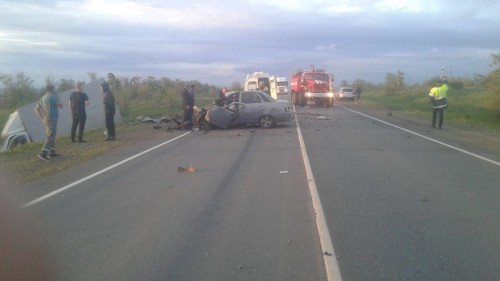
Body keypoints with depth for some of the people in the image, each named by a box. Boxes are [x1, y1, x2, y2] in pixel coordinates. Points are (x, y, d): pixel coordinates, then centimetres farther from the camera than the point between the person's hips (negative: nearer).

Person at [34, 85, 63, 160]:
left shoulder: (43, 98, 13)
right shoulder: (53, 96, -11)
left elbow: (36, 109, 12)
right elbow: (60, 105, -9)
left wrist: (42, 118, 9)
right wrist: (57, 97, 3)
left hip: (46, 119, 9)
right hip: (52, 119, -9)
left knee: (50, 136, 17)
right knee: (50, 136, -11)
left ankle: (52, 152, 22)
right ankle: (42, 153, -19)